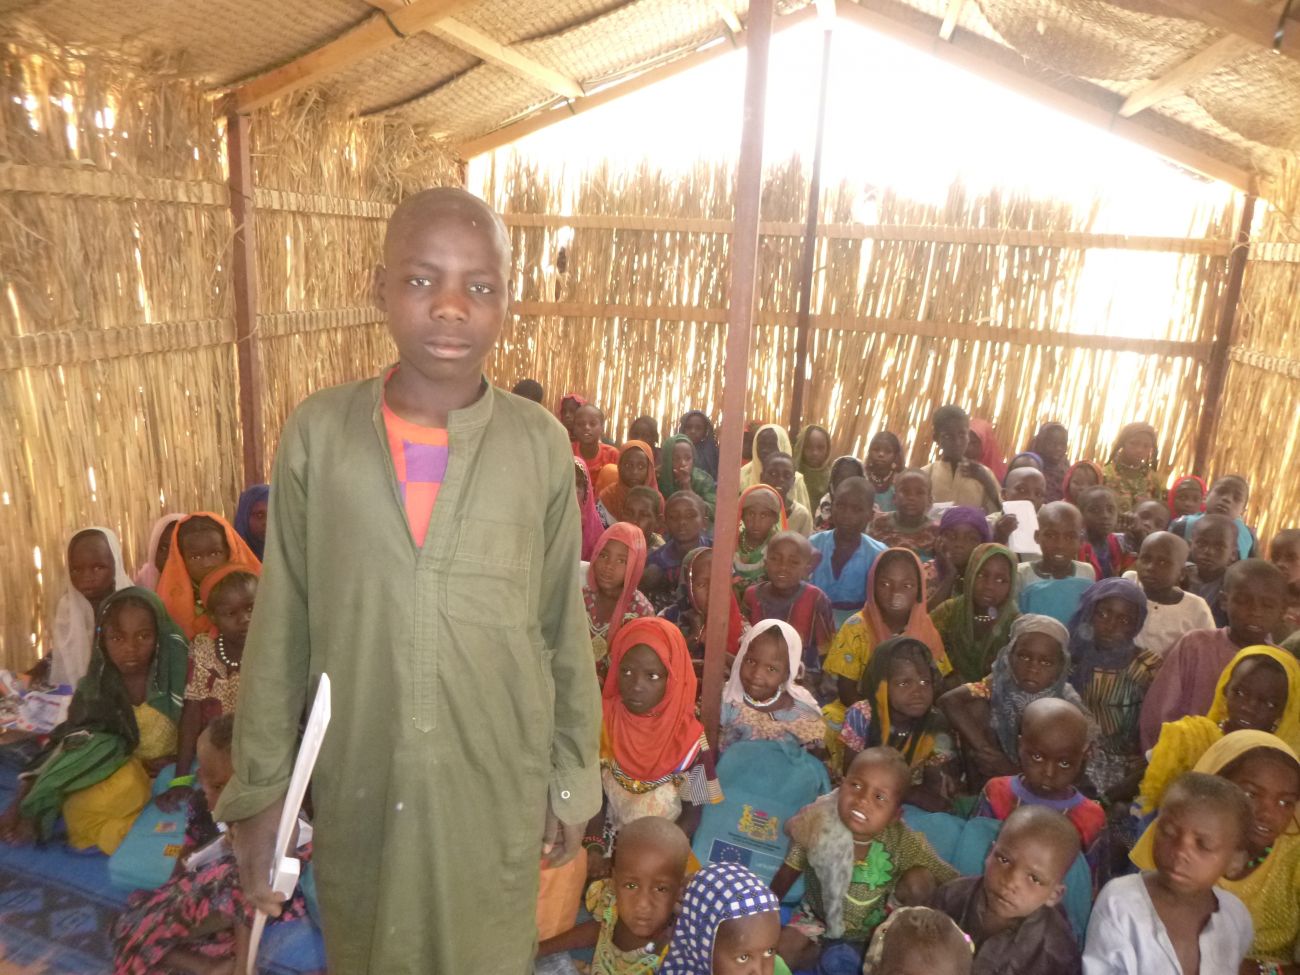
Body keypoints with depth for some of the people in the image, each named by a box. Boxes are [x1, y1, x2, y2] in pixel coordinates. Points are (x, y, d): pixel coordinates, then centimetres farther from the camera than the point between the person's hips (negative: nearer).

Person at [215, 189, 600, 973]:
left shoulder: (542, 445, -11)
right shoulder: (317, 433, -10)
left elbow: (564, 626, -3)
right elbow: (280, 625, -2)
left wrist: (574, 778, 4)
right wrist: (259, 787, 2)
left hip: (497, 781, 0)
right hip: (356, 780, 1)